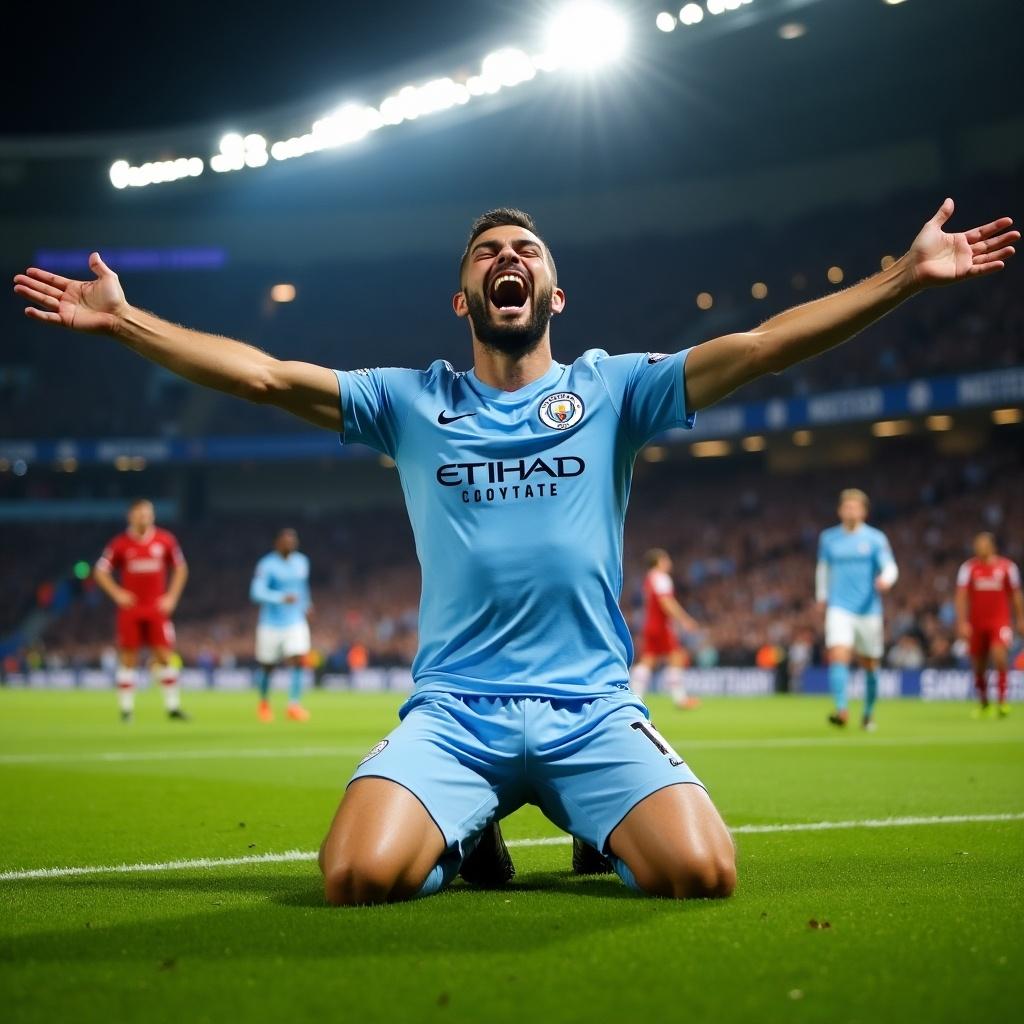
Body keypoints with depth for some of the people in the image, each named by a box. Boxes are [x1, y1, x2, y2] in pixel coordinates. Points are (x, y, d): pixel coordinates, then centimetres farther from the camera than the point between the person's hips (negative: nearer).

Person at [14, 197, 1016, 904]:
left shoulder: (611, 388, 9)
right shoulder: (411, 401, 11)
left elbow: (760, 345, 1)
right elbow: (263, 373, 7)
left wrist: (906, 274, -6)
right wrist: (122, 318, 1)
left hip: (592, 707, 0)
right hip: (452, 708, 0)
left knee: (703, 873, -24)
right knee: (359, 876, -26)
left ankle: (607, 833, 13)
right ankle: (464, 836, 11)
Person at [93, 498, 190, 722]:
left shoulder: (165, 540, 2)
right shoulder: (120, 543, -2)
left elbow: (180, 568, 12)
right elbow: (100, 571, 5)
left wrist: (171, 597, 3)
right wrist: (117, 593, -7)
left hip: (157, 609, 1)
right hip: (130, 609, -1)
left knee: (165, 656, -2)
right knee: (128, 658, 2)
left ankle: (173, 707, 4)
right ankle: (126, 708, 10)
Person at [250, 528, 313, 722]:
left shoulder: (302, 562, 6)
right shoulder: (267, 565, -13)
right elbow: (257, 593, -25)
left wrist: (306, 604, 30)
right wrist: (282, 598, -36)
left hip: (296, 622, 3)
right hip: (271, 624, -3)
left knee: (297, 660, -15)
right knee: (266, 666, 10)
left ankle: (294, 705, -14)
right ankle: (264, 703, 34)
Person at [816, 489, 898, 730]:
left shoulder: (875, 538, 0)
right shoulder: (828, 538, 7)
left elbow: (890, 567, -9)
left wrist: (886, 579, -31)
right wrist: (822, 597, 21)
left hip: (869, 610, 0)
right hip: (839, 609, 0)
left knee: (870, 664, 9)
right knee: (838, 656, -20)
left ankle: (869, 713, 27)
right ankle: (841, 709, -26)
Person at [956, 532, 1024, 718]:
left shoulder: (1007, 566, 2)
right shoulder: (968, 568, 0)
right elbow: (961, 596, -4)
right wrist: (962, 622, -12)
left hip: (1000, 621, -1)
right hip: (976, 623, 1)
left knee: (999, 655, -23)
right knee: (978, 666, 7)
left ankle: (1003, 699, -13)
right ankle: (983, 702, 27)